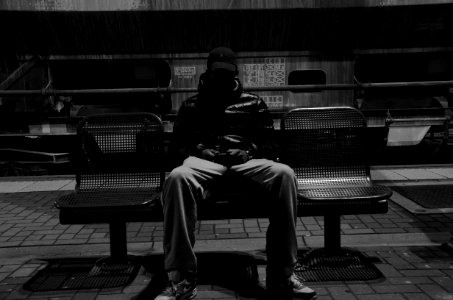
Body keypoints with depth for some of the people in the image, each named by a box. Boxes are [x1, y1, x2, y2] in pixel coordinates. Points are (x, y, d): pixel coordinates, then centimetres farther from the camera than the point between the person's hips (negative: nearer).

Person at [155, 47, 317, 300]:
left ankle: (282, 274, -27)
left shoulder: (253, 102, 24)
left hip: (246, 160, 1)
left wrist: (248, 151, -4)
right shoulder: (192, 105, 24)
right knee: (177, 177, -37)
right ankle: (182, 279, -34)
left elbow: (268, 142, 17)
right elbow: (180, 143, 18)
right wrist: (200, 150, -3)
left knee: (284, 174, -33)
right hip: (205, 160, 0)